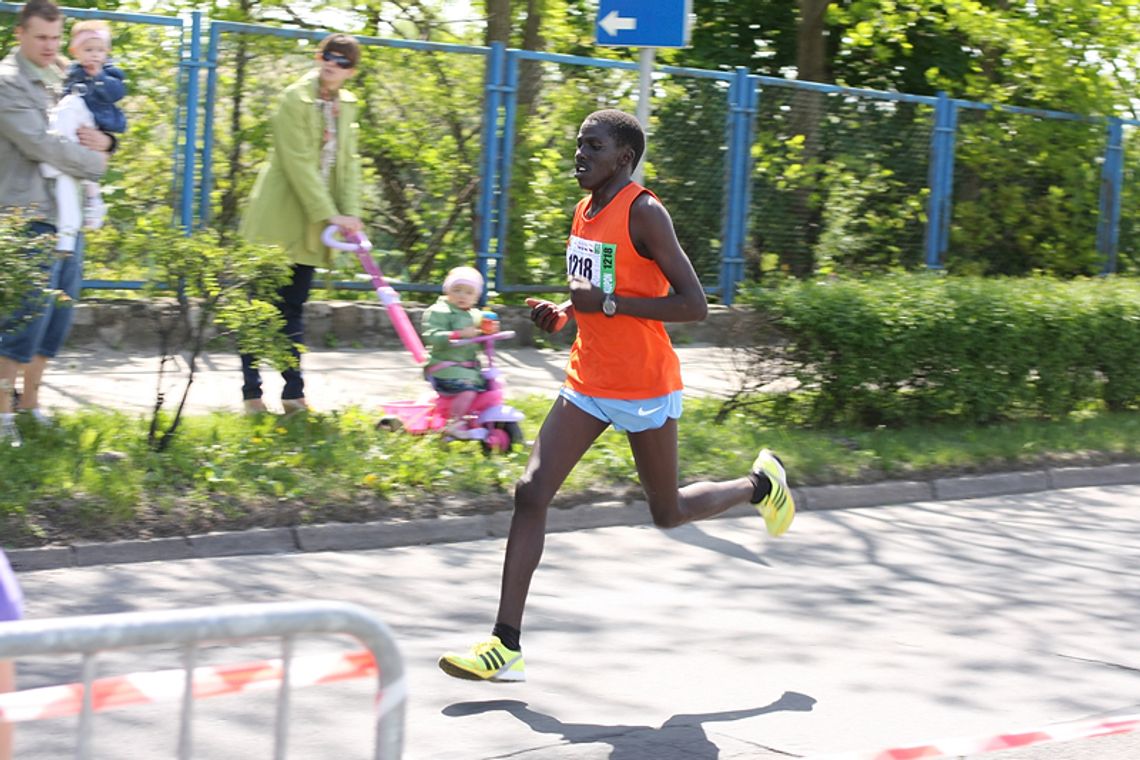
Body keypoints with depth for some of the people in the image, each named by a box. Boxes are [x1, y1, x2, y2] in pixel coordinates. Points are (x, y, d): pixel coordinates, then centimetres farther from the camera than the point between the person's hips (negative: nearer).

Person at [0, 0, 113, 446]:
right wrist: (95, 162, -8)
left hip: (68, 212, 8)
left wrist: (104, 140, -1)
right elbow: (39, 145, -18)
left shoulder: (63, 76, 15)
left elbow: (100, 126, 23)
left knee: (59, 315, 10)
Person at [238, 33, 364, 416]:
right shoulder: (295, 98, -12)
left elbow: (348, 161, 7)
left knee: (293, 309, 9)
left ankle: (293, 394, 10)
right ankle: (252, 393, 3)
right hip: (278, 219, -6)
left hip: (311, 227, 6)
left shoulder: (346, 105, 10)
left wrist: (351, 212, -6)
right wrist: (330, 214, -20)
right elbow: (300, 163, -17)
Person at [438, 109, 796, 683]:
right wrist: (563, 312, 3)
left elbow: (694, 306, -21)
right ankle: (506, 645, -8)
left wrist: (607, 304, -24)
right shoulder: (586, 211, 8)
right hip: (588, 383, 7)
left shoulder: (644, 214, -17)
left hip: (645, 388, -7)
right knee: (531, 492, -7)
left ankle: (760, 485, 39)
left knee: (668, 512, 9)